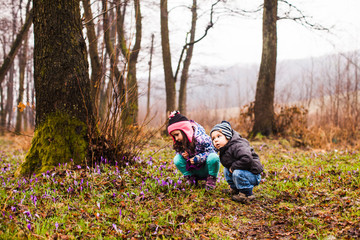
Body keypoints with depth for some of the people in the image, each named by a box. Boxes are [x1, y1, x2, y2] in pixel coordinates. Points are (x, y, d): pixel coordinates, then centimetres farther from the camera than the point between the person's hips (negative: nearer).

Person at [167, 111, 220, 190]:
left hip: (206, 168, -4)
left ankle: (211, 179, -12)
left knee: (213, 157, -37)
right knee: (177, 159, -19)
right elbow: (178, 151, 7)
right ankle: (191, 177, -2)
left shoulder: (201, 138, -27)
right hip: (193, 169, 4)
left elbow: (211, 151, -19)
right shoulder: (179, 142, -6)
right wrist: (182, 154, -18)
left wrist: (197, 158, -30)